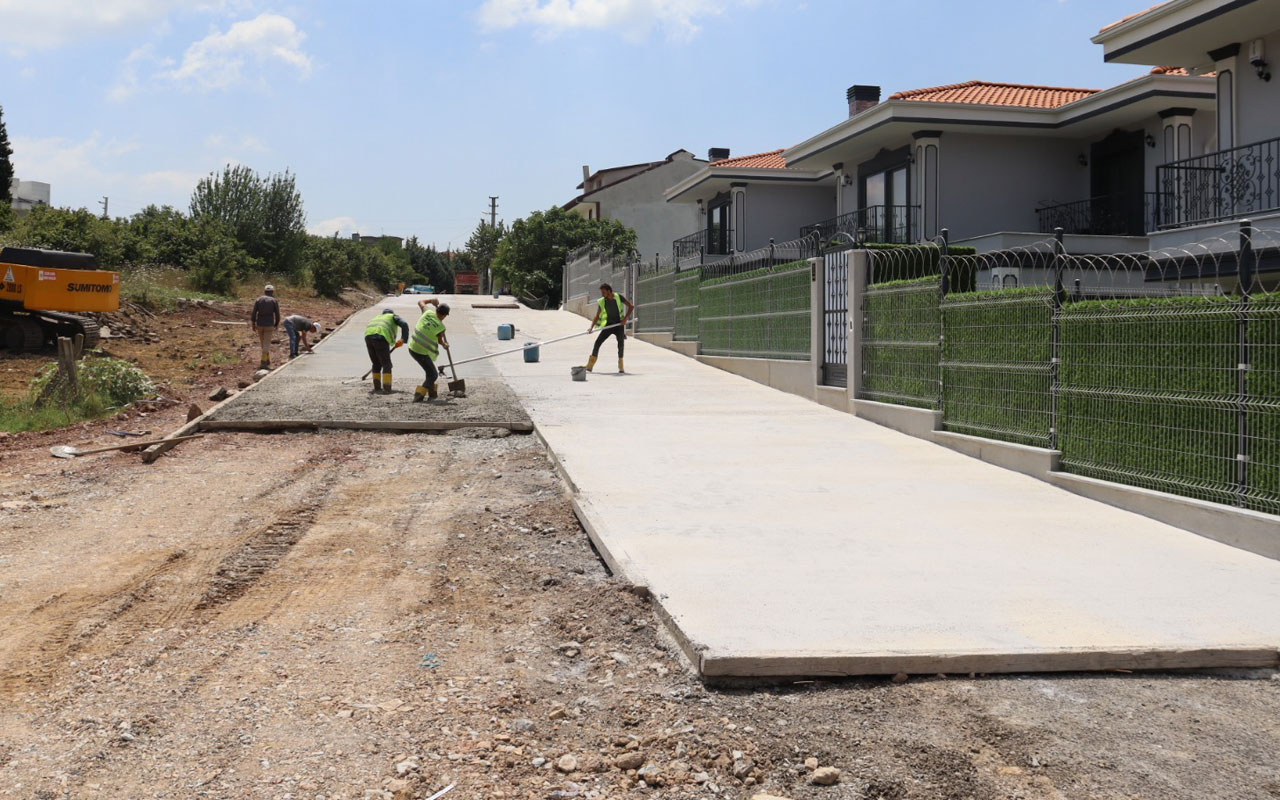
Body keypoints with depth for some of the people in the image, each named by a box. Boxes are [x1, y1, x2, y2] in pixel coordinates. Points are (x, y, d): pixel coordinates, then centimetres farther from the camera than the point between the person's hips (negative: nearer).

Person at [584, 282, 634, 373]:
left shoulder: (618, 297, -9)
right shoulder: (601, 302, -4)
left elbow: (631, 306, -3)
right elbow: (597, 316, 0)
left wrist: (625, 318, -13)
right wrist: (592, 327, -15)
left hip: (619, 324, -1)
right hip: (608, 325, 1)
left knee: (621, 343, -11)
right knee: (598, 342, -9)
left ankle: (620, 366, 2)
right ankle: (589, 366, -6)